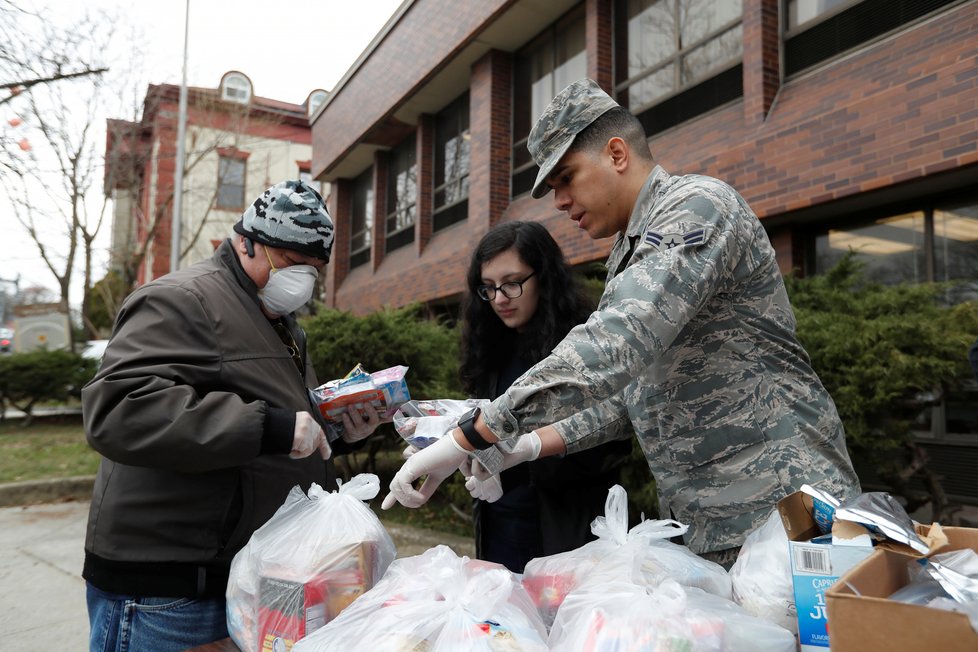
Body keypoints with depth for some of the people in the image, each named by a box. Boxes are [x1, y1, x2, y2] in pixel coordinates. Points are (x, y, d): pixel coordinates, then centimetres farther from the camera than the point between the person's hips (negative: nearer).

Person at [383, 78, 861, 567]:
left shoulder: (697, 204, -14)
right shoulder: (627, 256, 16)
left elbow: (611, 348, -29)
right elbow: (626, 398, 15)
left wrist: (467, 438, -28)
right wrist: (527, 446, 2)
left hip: (782, 511, -8)